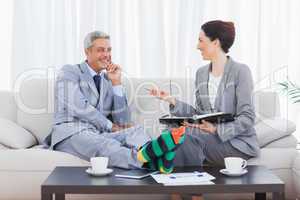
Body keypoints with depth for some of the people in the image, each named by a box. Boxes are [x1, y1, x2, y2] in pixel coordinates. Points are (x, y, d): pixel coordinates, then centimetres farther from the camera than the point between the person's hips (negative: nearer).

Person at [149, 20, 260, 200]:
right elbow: (200, 114, 10)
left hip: (237, 140, -5)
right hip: (209, 137, 6)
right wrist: (172, 101, -1)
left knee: (187, 136, -28)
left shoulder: (240, 71, -8)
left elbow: (247, 118, -12)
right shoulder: (201, 73, 12)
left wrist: (217, 129, -24)